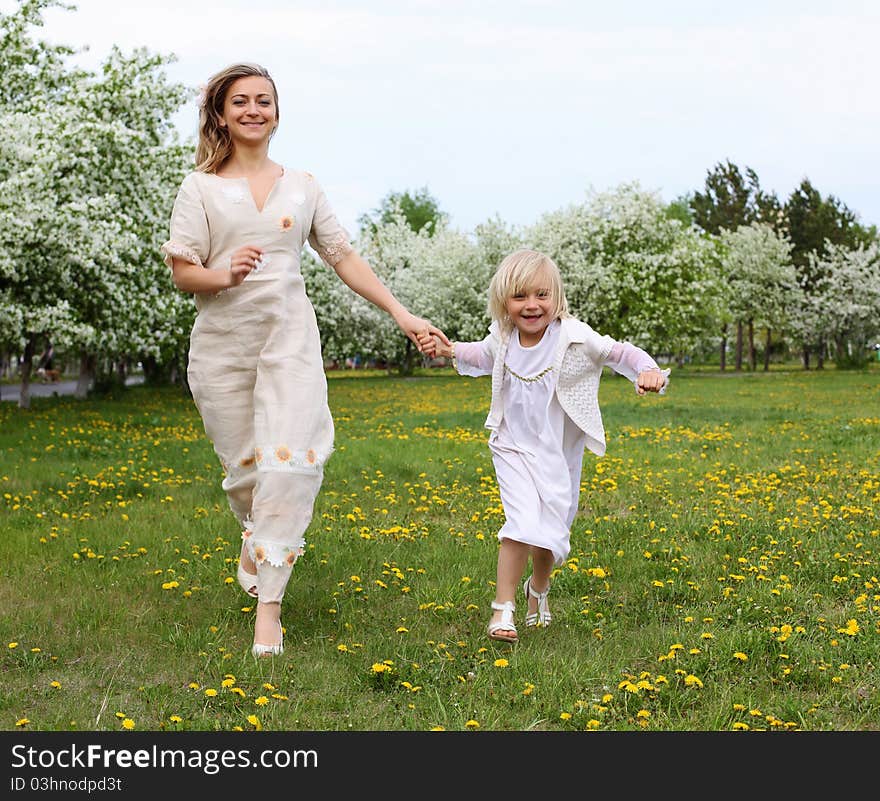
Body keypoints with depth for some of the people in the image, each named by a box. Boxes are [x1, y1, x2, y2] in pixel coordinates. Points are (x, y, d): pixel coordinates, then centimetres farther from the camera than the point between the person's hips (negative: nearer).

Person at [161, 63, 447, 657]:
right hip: (222, 343, 0)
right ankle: (257, 536, 42)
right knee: (244, 466, 6)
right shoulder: (201, 188, 4)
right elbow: (182, 271, -1)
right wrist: (226, 277, -22)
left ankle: (269, 601, -9)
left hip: (290, 339, 1)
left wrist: (402, 313, 7)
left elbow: (344, 257, 12)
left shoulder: (302, 186, 10)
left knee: (290, 462, -15)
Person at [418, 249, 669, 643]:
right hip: (514, 449, 0)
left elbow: (619, 352, -13)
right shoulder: (502, 339, -7)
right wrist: (449, 350, 1)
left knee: (551, 529, 11)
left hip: (560, 454, 0)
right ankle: (503, 606, -10)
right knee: (524, 521, -19)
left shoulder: (573, 338, -18)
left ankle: (538, 588, 42)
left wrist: (648, 370, -32)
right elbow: (482, 356, 17)